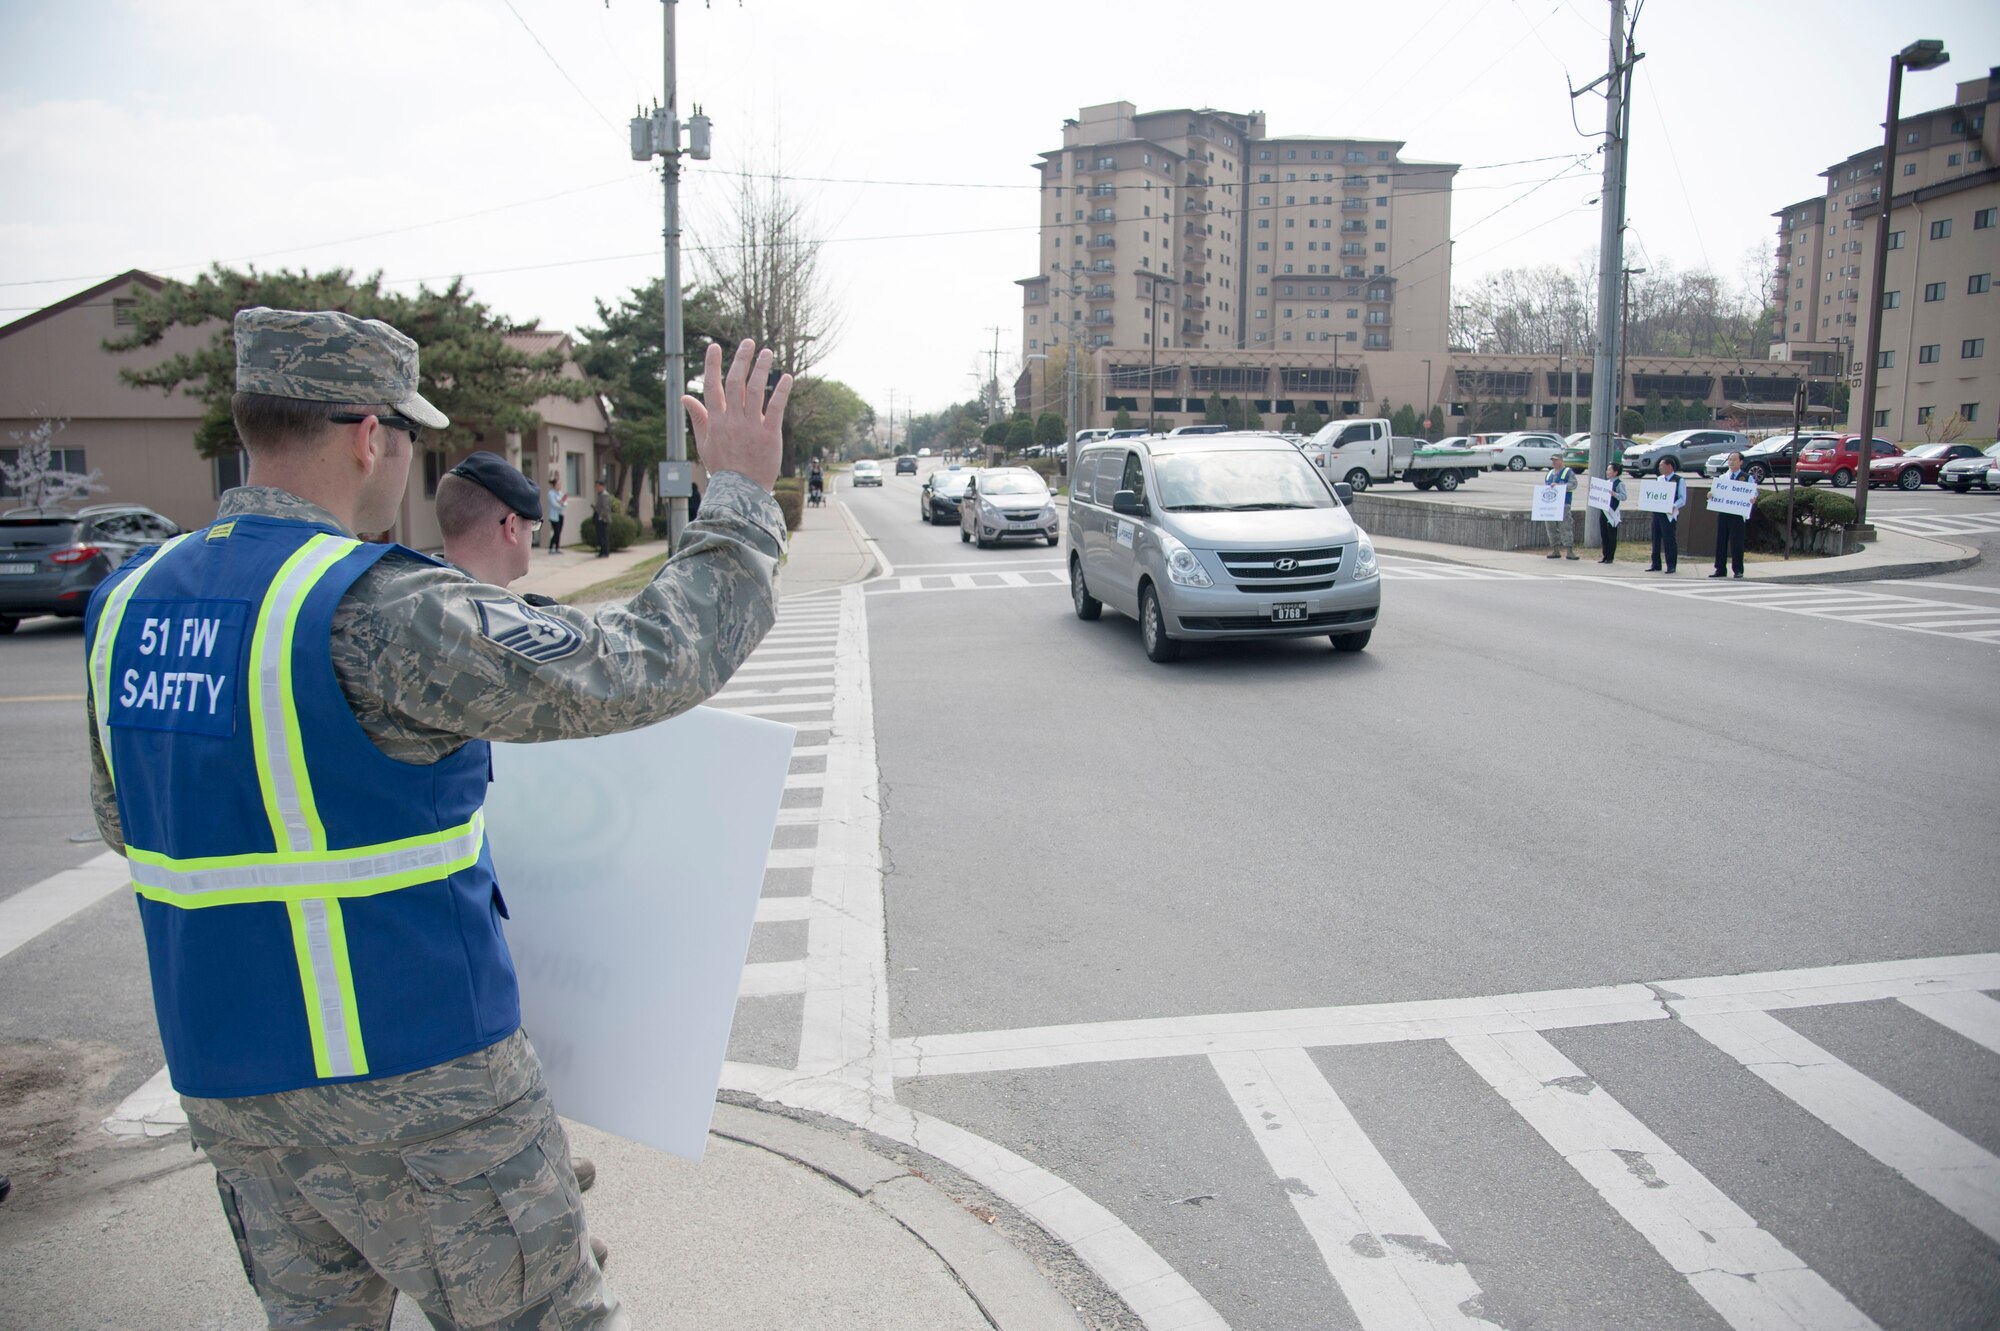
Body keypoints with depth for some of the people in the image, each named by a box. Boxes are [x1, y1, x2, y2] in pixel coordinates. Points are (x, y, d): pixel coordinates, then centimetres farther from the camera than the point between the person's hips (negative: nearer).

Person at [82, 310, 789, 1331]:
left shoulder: (128, 605, 2)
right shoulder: (376, 612, -23)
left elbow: (129, 818, 16)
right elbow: (647, 665, -23)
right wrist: (740, 494, -12)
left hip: (229, 1081, 8)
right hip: (411, 1080, -7)